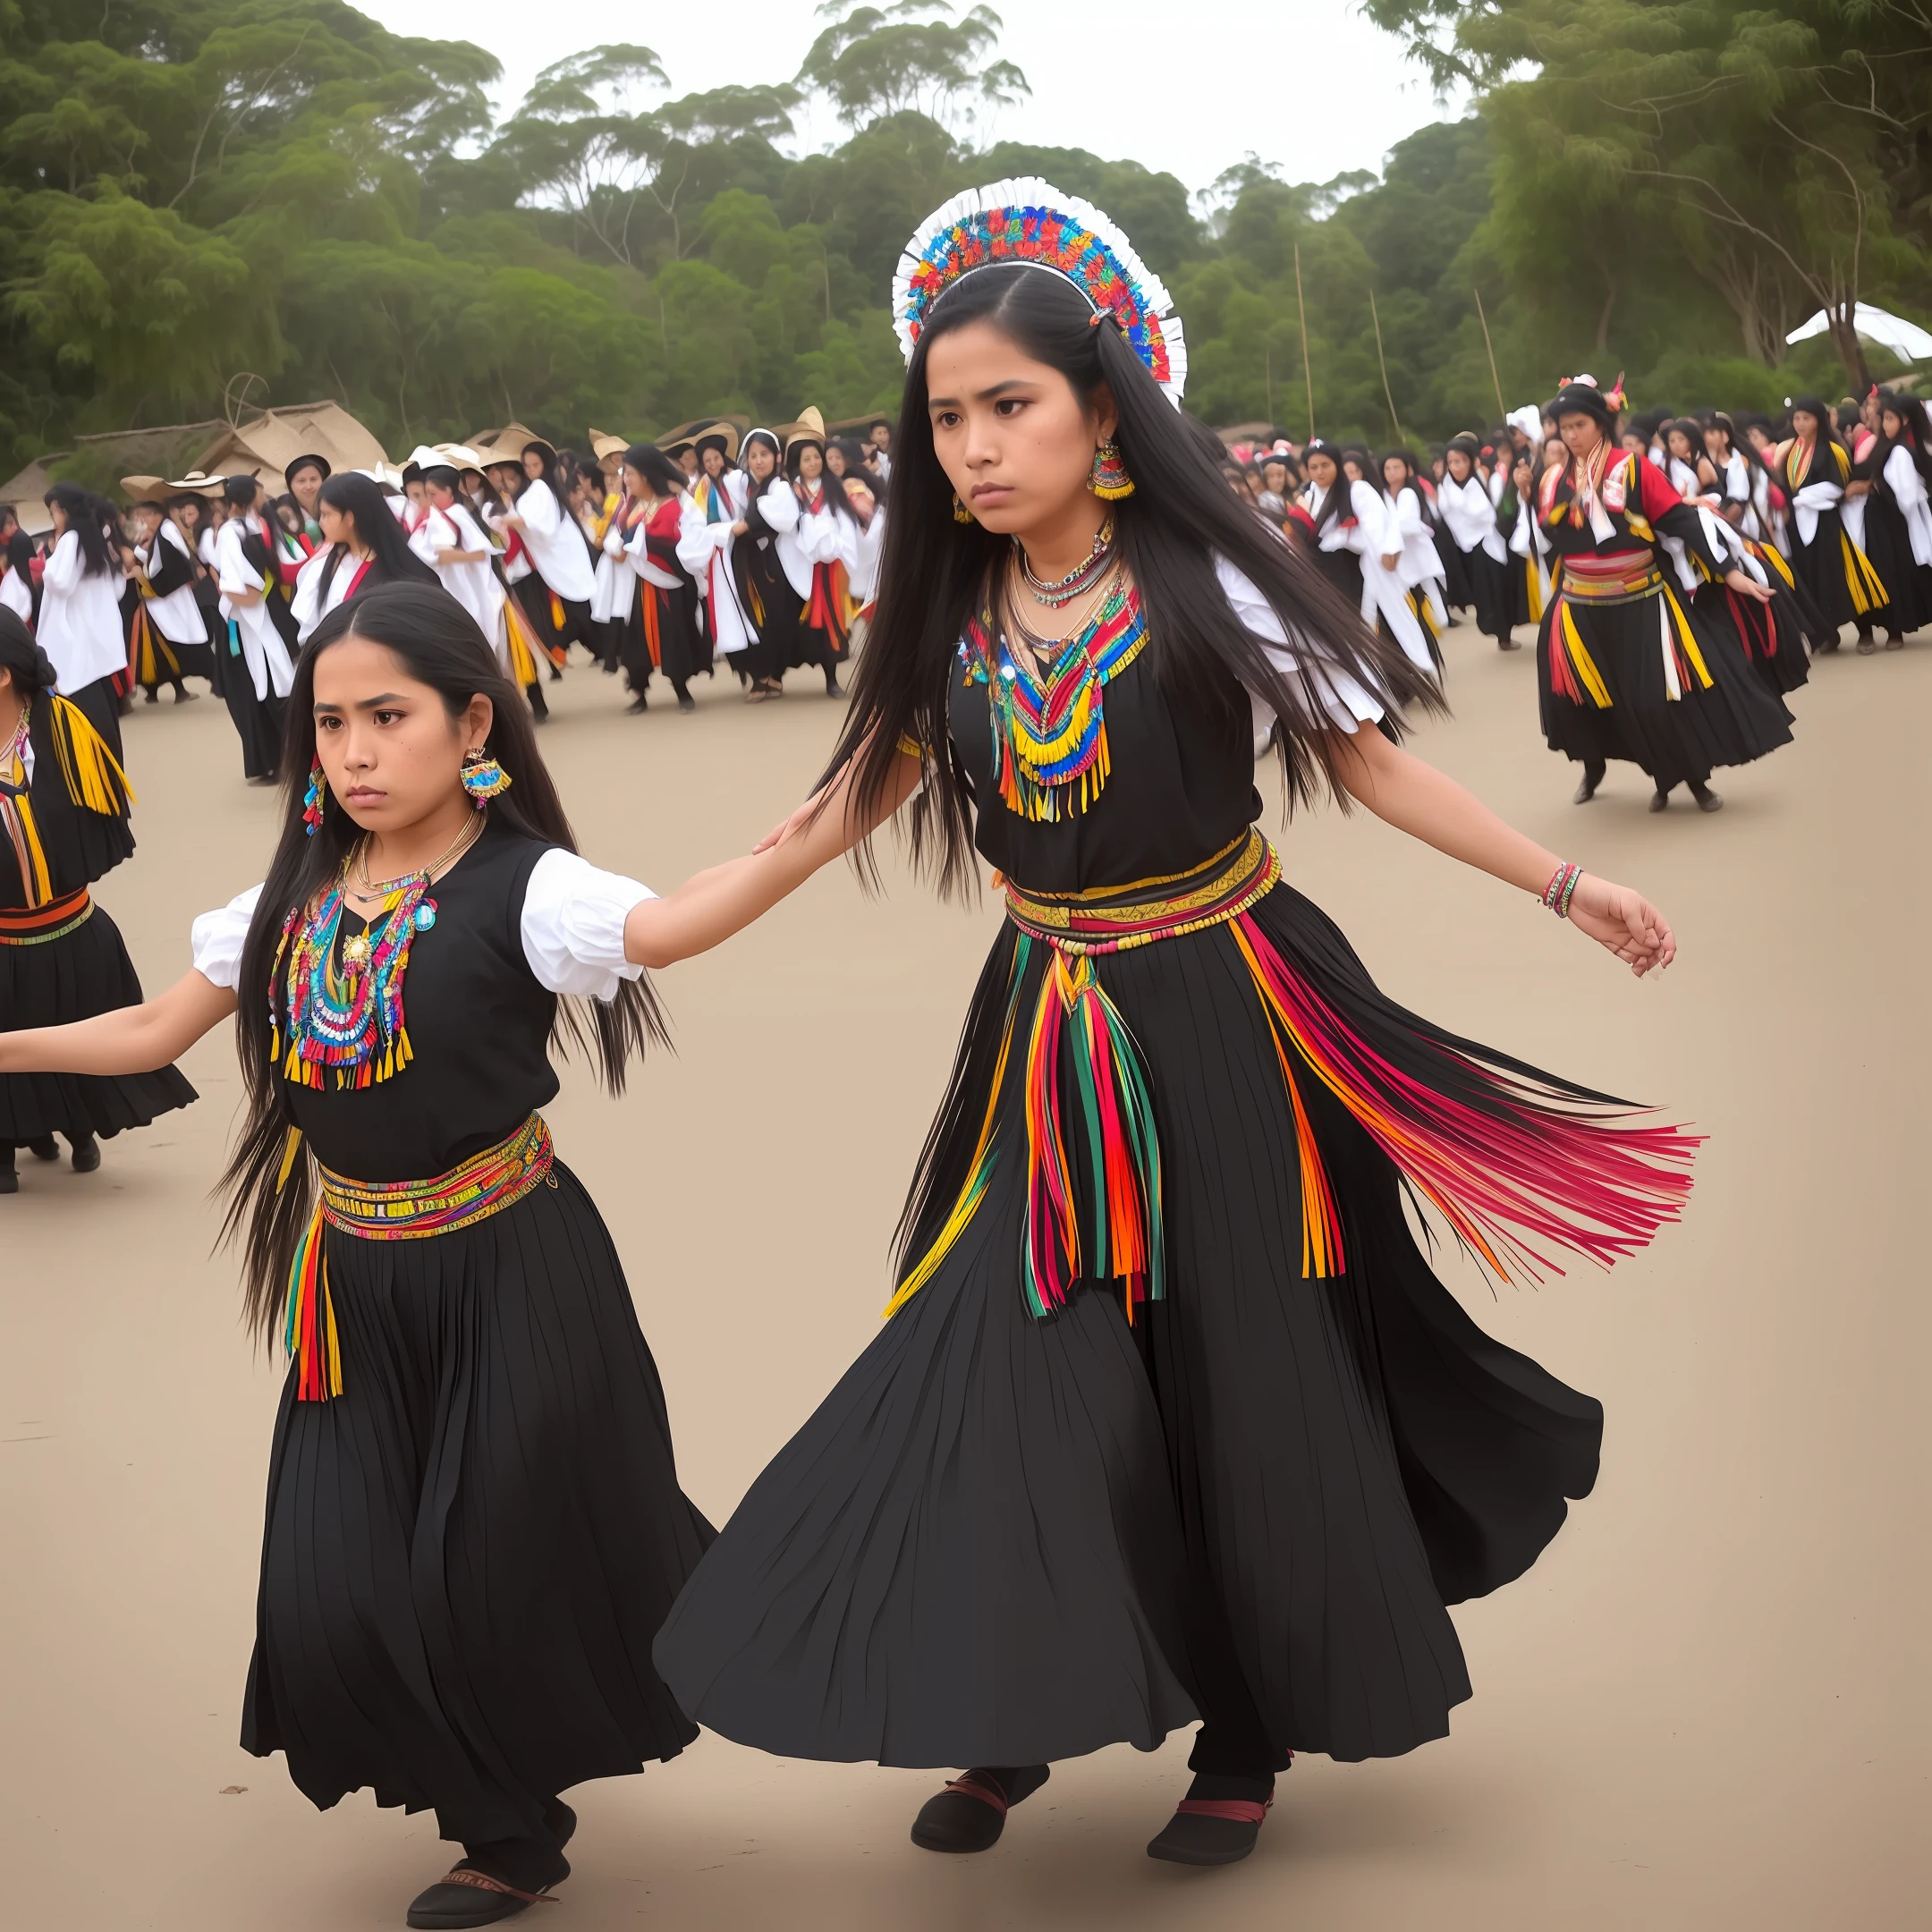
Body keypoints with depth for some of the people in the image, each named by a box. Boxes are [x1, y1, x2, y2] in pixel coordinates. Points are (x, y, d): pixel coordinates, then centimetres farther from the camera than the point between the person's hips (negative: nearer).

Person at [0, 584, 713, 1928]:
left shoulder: (523, 888, -15)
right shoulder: (295, 901, 4)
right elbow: (152, 1034, 13)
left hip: (507, 1272, -5)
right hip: (355, 1285, 5)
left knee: (511, 1565, 1)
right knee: (349, 1596, 5)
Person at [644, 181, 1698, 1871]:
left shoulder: (1205, 586, -13)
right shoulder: (945, 624, -2)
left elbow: (1365, 761, -4)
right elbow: (839, 817, 4)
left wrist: (1567, 886, -3)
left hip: (1227, 1026, -3)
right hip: (1051, 1041, 3)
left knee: (1249, 1381, 6)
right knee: (1019, 1367, -1)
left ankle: (1256, 1737, 24)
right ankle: (1016, 1723, 16)